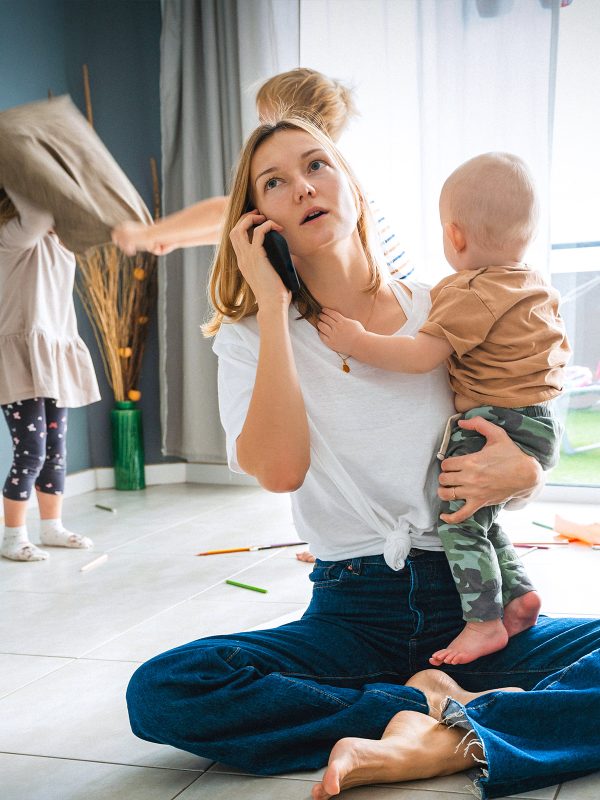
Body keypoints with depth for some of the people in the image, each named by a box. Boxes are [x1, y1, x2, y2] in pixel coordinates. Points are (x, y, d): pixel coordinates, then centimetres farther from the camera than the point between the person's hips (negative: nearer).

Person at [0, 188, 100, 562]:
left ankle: (52, 527, 22)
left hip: (56, 355, 8)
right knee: (31, 451, -9)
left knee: (56, 447, 11)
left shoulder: (62, 242, 14)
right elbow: (38, 214, -28)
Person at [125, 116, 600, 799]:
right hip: (350, 613, 0)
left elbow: (526, 455, 14)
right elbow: (279, 470, -16)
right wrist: (271, 304, -12)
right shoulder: (249, 337, 4)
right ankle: (442, 712, -21)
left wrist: (521, 472, -11)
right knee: (157, 692, -25)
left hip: (469, 603, 0)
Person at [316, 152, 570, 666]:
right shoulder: (538, 287, 13)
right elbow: (559, 347, 28)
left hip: (495, 424, -10)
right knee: (481, 517, 21)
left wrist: (358, 343, -19)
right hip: (541, 422, 10)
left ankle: (483, 623, -4)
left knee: (460, 519, -5)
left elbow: (424, 355, -25)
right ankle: (519, 592, 17)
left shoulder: (471, 294, -17)